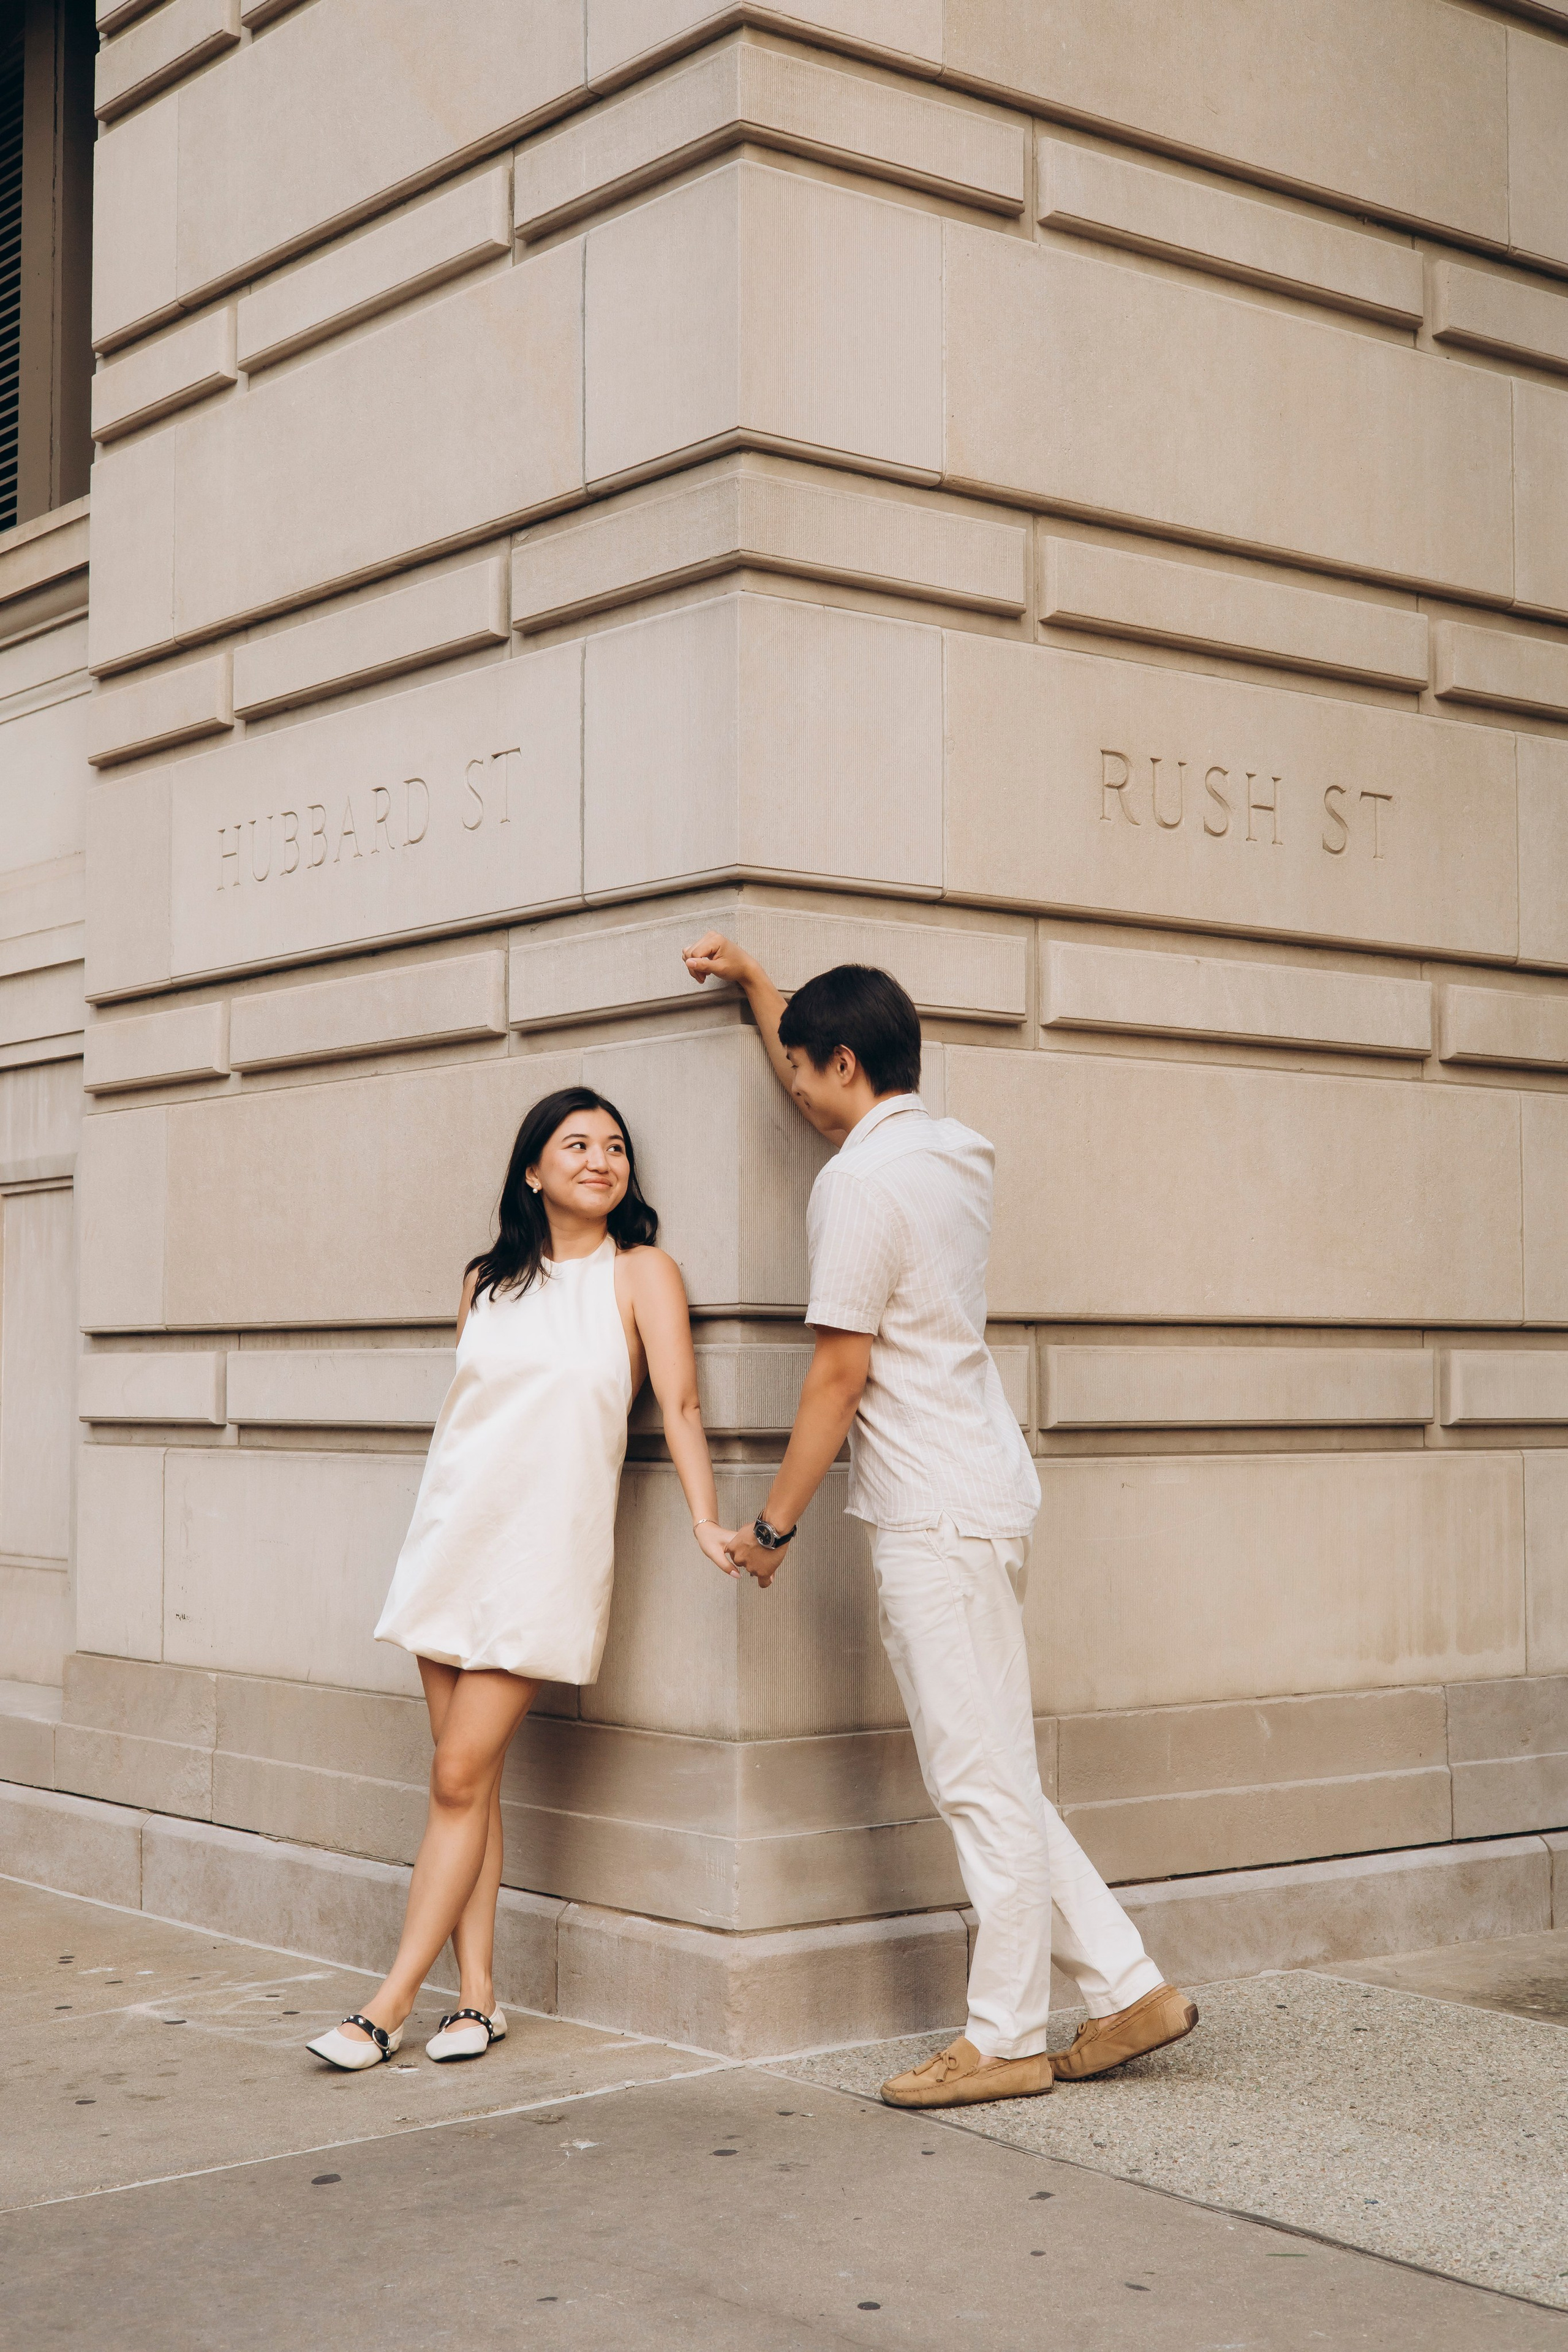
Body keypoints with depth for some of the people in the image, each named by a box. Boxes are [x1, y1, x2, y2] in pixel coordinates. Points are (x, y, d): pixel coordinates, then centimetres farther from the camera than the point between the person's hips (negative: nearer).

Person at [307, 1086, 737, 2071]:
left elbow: (681, 1404, -8)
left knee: (462, 1774, -6)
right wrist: (437, 1533, 14)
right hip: (453, 1536, 4)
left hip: (546, 1550, -4)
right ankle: (477, 1994, 10)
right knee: (469, 1776, 4)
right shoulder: (488, 1282, 12)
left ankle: (395, 2000, 0)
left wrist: (707, 1520, -19)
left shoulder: (640, 1273, 0)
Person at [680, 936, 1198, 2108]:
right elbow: (831, 1091, 35)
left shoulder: (863, 1179, -13)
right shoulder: (954, 1150, 14)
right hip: (977, 1498, 10)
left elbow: (839, 1375, -14)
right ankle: (1130, 1987, 16)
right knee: (992, 1778, 14)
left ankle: (1007, 2039, 5)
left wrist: (773, 1523, -5)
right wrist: (753, 978, 39)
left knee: (985, 1782, -3)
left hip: (937, 1516, -10)